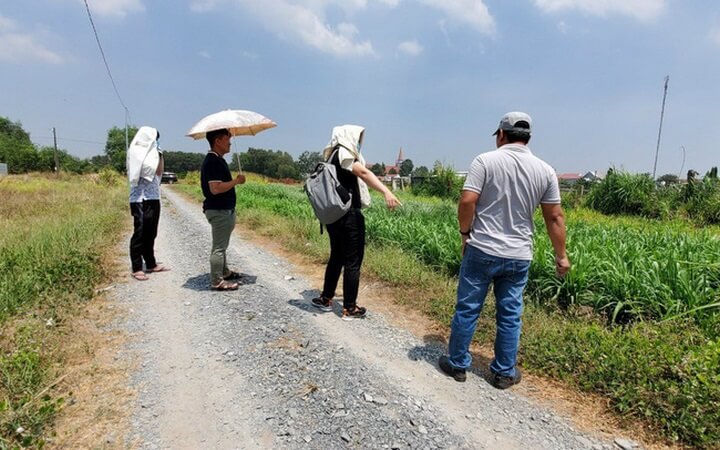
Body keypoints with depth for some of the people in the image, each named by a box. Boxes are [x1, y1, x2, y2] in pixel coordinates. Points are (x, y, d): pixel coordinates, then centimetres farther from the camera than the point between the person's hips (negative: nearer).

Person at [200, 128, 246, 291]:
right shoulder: (212, 161, -20)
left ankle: (224, 272, 35)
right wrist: (236, 181, -20)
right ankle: (217, 281, 6)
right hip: (219, 211, -11)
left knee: (222, 244, 21)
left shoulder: (218, 160, 13)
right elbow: (215, 188, -28)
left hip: (224, 209, 11)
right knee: (219, 246, -3)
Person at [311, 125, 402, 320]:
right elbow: (364, 173, -30)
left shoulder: (333, 156, 15)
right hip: (349, 215, -9)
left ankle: (325, 299, 28)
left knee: (336, 257, 19)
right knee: (352, 261, -1)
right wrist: (386, 192, -43)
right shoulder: (343, 154, -13)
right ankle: (349, 308, 7)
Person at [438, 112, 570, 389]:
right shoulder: (545, 170, 3)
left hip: (481, 251, -3)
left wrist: (465, 233, 0)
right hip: (518, 256, 3)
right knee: (510, 316, 12)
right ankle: (504, 373, 24)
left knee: (467, 309, 9)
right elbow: (555, 217, 5)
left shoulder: (486, 160, -8)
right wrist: (561, 255, 13)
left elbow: (467, 201, -16)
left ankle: (457, 364, 23)